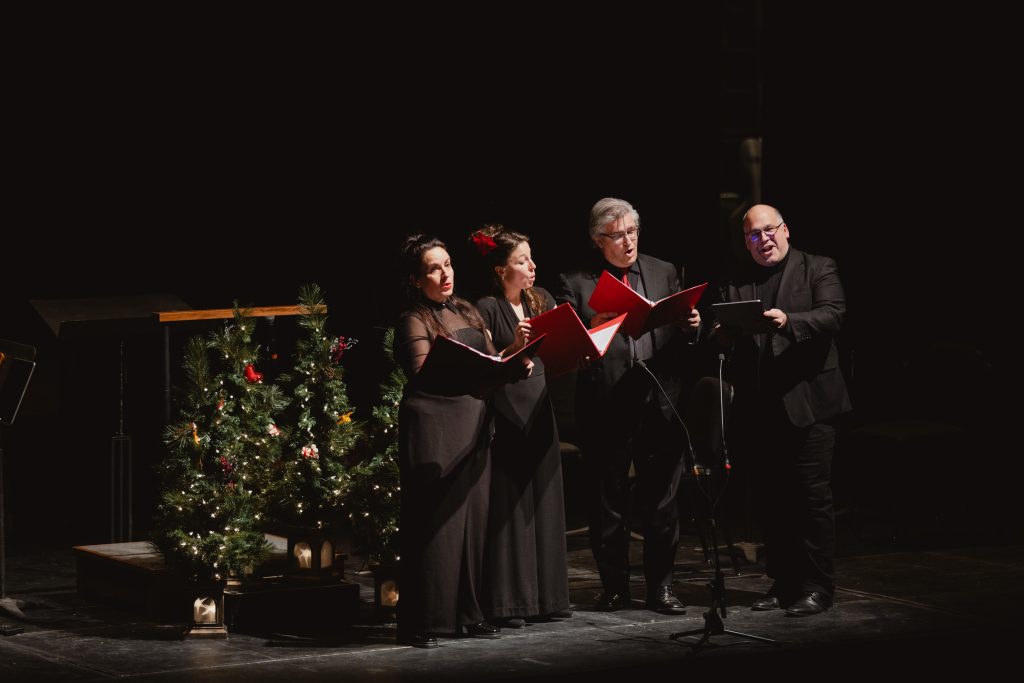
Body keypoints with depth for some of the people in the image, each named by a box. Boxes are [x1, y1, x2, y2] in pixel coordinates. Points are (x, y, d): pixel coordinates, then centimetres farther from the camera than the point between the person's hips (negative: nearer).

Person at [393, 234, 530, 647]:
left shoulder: (468, 313, 15)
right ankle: (421, 623, -4)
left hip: (473, 426, 6)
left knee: (473, 518, 6)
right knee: (433, 522, -7)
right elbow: (424, 374, -18)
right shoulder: (414, 322, -5)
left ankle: (469, 613, 13)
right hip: (433, 430, -6)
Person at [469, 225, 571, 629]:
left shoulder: (542, 301, 10)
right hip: (505, 415, -6)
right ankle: (507, 603, 1)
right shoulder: (487, 309, -7)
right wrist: (513, 347, -24)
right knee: (508, 508, -3)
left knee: (543, 503, 9)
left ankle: (544, 596, 16)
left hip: (540, 412, 6)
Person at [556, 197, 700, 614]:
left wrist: (692, 326, -11)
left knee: (661, 500, 4)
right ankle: (614, 587, 16)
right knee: (607, 503, 6)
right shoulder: (576, 284, 3)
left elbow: (682, 335, 12)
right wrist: (591, 327, -21)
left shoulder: (664, 274, 12)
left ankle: (660, 587, 12)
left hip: (660, 403, 2)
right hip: (606, 406, -2)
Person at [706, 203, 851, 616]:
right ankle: (784, 582, 16)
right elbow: (719, 340, 10)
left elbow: (834, 314, -12)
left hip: (806, 402, -4)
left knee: (812, 496, -4)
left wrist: (789, 321, -28)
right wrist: (720, 337, -14)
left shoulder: (818, 269, 4)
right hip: (757, 409, 4)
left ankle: (816, 587, 0)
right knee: (771, 500, 8)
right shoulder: (734, 284, 14)